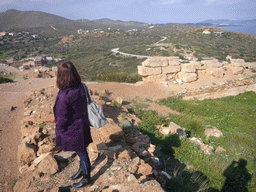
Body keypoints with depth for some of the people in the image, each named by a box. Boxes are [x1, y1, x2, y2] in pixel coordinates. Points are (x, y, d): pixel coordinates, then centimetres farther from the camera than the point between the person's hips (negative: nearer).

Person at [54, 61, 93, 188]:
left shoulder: (64, 96, -31)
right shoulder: (80, 87, -9)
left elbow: (62, 118, -22)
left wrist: (59, 131, -5)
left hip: (72, 129, -7)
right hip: (81, 124, 7)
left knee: (81, 152, 12)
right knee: (81, 151, 26)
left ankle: (86, 178, 33)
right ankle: (82, 169, 49)